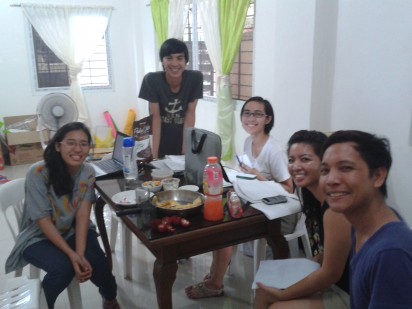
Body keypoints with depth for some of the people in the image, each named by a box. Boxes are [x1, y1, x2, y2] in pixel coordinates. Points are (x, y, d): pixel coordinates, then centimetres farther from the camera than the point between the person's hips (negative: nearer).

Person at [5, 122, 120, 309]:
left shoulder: (88, 172, -10)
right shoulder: (38, 173, -23)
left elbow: (82, 214, -15)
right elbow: (44, 221, -22)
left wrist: (80, 253, -28)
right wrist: (71, 254, -28)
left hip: (73, 231, 3)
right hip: (39, 237, -3)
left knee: (95, 262, -22)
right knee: (64, 267, -30)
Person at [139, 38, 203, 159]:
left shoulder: (195, 78, -15)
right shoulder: (151, 80, -18)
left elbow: (190, 114, -11)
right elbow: (155, 117, -16)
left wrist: (185, 149, -13)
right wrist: (154, 154, -19)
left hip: (182, 138, 1)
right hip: (160, 142, -1)